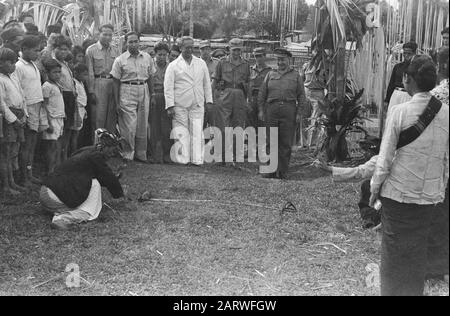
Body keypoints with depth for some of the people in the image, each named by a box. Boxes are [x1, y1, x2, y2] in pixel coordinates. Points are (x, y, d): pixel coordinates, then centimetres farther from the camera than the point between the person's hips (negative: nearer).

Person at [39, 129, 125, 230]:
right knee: (95, 184, -7)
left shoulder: (87, 151, 17)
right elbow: (109, 177, -1)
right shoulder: (96, 156, -10)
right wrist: (120, 192, 16)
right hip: (54, 197, -10)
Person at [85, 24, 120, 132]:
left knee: (112, 115, 7)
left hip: (114, 83, 3)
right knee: (98, 115, -4)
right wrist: (91, 91, -8)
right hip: (99, 83, -3)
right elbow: (90, 72, -2)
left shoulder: (116, 50, 11)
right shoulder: (91, 50, 1)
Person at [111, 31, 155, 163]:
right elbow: (116, 82, 1)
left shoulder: (147, 58, 8)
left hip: (144, 92, 3)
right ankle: (127, 155, 3)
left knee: (143, 125, 7)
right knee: (129, 126, -7)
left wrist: (152, 96, 7)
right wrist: (116, 102, -3)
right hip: (127, 94, -3)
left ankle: (141, 154, 17)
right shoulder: (120, 60, -1)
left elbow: (151, 78, 12)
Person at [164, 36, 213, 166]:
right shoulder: (173, 65, 4)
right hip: (180, 106, -2)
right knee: (181, 133, -2)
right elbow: (168, 87, 0)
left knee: (197, 133, -1)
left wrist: (208, 101, 10)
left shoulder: (201, 63, 14)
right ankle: (182, 159, 4)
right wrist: (170, 106, -7)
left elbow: (207, 84, 17)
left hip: (198, 105, 2)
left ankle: (197, 159, 2)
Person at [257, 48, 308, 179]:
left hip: (289, 110, -1)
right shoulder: (270, 75, 15)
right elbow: (262, 94, 13)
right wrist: (261, 110, 4)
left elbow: (301, 96, 7)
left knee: (286, 143, -1)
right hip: (272, 109, 2)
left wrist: (299, 113, -2)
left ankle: (283, 171, 5)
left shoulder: (296, 76, 11)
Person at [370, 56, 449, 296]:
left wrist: (375, 189, -1)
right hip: (430, 196, 4)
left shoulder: (399, 112, -14)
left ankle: (392, 290, 18)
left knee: (395, 249, 10)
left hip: (398, 193, -4)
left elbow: (385, 157, -12)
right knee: (418, 251, 16)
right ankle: (414, 290, 25)